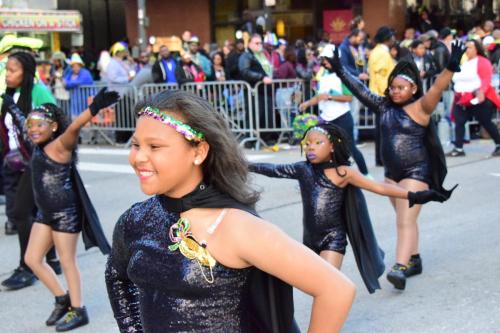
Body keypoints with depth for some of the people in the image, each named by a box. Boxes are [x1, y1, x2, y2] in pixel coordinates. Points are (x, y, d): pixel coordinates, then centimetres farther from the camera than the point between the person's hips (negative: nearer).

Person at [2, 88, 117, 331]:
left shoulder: (59, 145, -16)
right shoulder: (38, 145, 7)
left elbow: (74, 128, -36)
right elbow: (22, 123, 27)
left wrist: (94, 108, -53)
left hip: (65, 213, -9)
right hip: (45, 213, 9)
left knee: (67, 262, 2)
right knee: (32, 259, 12)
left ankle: (78, 311, 17)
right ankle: (63, 299, 28)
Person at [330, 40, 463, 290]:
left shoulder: (420, 107, -11)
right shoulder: (384, 106, 5)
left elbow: (438, 88, -26)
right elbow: (360, 90, 8)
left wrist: (452, 67, -42)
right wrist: (339, 70, 5)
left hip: (416, 172, -6)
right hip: (391, 172, 6)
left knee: (406, 220, -13)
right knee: (405, 220, 16)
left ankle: (400, 268, -19)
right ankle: (413, 260, 29)